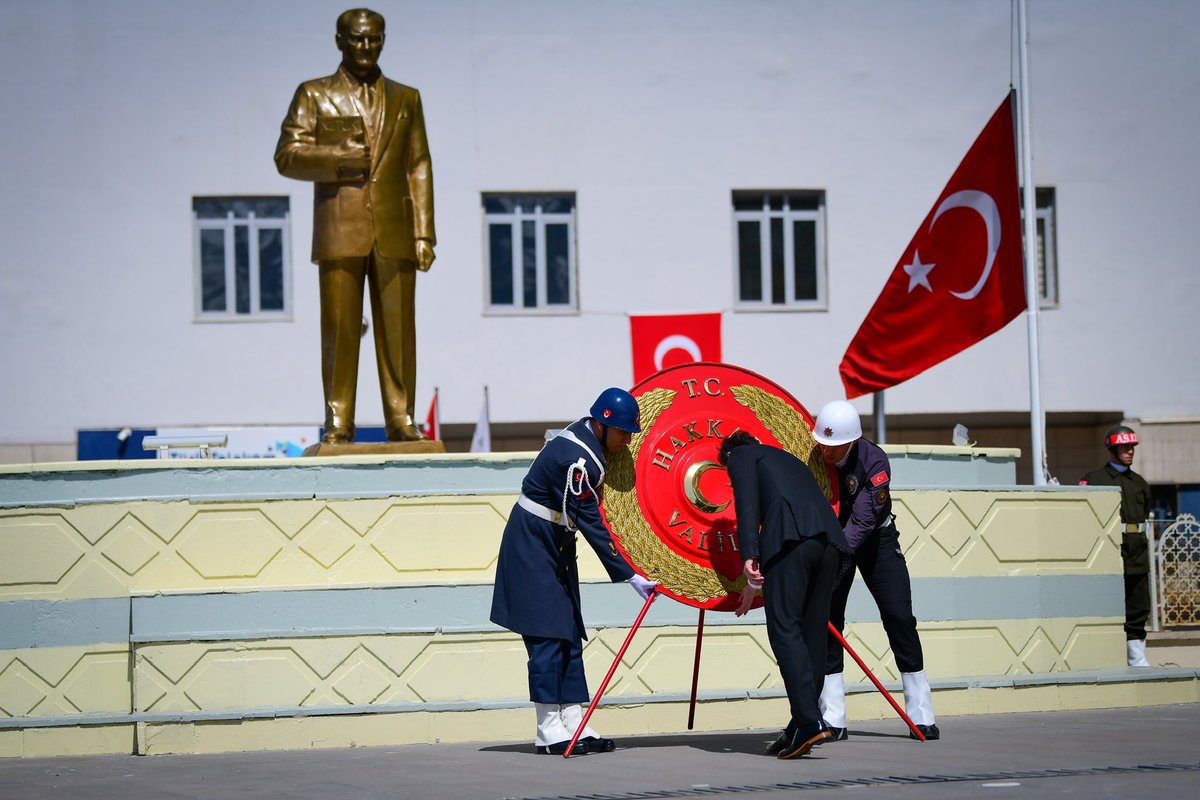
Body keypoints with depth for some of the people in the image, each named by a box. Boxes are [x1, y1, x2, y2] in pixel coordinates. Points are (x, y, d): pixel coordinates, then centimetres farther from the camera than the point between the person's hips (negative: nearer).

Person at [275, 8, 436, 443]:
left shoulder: (405, 99, 16)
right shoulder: (313, 95, 10)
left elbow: (418, 168, 11)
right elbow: (287, 156, 2)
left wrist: (424, 233, 3)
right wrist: (338, 158, -13)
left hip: (394, 233, 2)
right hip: (340, 233, -1)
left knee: (398, 330, -1)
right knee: (339, 330, -3)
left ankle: (401, 419, 2)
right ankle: (337, 421, 0)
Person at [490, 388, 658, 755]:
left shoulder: (582, 438, 4)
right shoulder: (576, 461, -26)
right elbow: (591, 525, -25)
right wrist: (629, 576, -23)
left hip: (554, 549, 10)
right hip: (532, 549, -10)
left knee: (569, 635, 7)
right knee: (548, 634, -10)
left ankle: (573, 724, 8)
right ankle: (549, 731, -8)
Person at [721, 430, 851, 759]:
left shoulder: (740, 456, 19)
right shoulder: (788, 459, 39)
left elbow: (747, 502, 0)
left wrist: (750, 555, -10)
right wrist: (756, 584, 46)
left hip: (789, 538, -7)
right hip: (830, 538, 7)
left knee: (784, 629, -8)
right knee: (812, 631, 9)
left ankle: (809, 721, -20)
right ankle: (800, 729, 10)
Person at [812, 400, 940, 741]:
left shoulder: (873, 461, -28)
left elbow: (863, 520, -32)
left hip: (875, 538, -1)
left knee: (899, 617, -7)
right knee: (827, 618, -8)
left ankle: (921, 716, 0)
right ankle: (832, 720, -3)